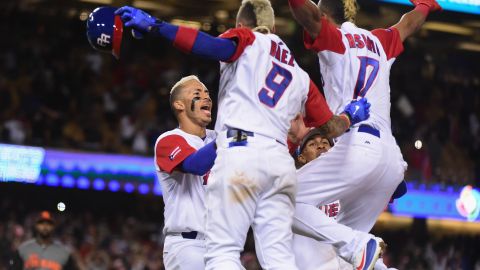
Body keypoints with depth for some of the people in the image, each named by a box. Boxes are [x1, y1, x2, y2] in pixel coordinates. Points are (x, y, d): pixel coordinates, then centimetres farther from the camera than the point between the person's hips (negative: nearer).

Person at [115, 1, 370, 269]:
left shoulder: (248, 39, 14)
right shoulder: (300, 76, 28)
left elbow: (220, 47, -9)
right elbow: (332, 126, 27)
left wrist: (155, 26, -11)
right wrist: (350, 116, 51)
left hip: (240, 154, -5)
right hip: (282, 164, 6)